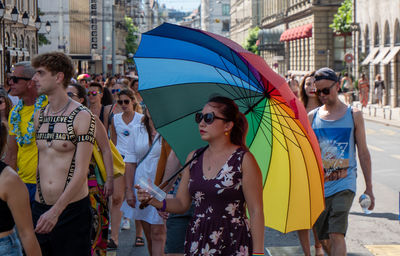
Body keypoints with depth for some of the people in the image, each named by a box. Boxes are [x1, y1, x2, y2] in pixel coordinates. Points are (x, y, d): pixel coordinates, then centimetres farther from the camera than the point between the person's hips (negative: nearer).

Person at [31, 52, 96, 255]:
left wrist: (56, 211, -19)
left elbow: (81, 172, -14)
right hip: (39, 208, 5)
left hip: (72, 208, -5)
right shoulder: (38, 116, 10)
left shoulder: (82, 117, -9)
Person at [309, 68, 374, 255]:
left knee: (336, 235, -18)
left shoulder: (353, 115, 4)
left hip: (344, 184, -3)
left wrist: (369, 187, 7)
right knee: (324, 239, 8)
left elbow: (363, 152, 7)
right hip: (318, 185, 3)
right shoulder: (312, 117, 8)